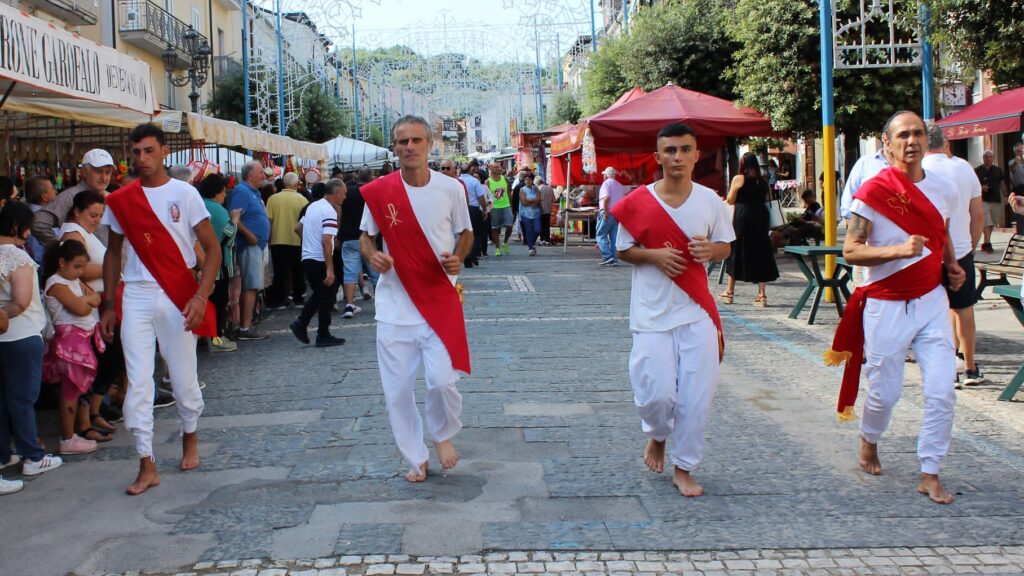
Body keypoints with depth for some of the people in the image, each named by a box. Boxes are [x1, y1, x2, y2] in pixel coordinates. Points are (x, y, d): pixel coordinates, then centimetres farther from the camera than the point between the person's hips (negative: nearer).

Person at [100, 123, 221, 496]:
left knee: (184, 377, 7)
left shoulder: (185, 194, -4)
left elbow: (212, 248, -5)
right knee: (137, 381, -3)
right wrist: (108, 306, 11)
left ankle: (190, 438, 34)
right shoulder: (120, 201, 5)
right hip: (136, 297, 2)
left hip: (178, 296, -2)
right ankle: (147, 466, 3)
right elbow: (113, 253, 15)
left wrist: (201, 296, -16)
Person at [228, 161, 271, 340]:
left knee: (252, 286, 12)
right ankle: (245, 328, -10)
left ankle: (244, 325, 17)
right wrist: (249, 235, -24)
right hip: (250, 245, -11)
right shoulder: (242, 191, -13)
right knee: (251, 286, -11)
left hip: (256, 245, 11)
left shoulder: (254, 192, 19)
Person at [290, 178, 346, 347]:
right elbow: (326, 241, -25)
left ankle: (301, 323, 11)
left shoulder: (313, 206, 11)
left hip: (307, 258, 9)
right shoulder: (329, 212, -17)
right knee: (327, 297, 3)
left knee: (318, 294, 21)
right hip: (320, 260, -8)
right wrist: (330, 270, -26)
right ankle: (323, 336, 8)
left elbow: (298, 228, 21)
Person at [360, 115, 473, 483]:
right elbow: (365, 236, 9)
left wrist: (458, 258, -11)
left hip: (439, 299, -1)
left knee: (442, 380, -10)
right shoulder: (378, 191, -4)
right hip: (395, 303, 1)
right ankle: (415, 458, 24)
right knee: (397, 388, 4)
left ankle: (443, 434, 24)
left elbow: (465, 233, 10)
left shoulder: (450, 189, -3)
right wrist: (371, 255, -13)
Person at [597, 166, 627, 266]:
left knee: (601, 235, -2)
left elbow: (606, 198, -18)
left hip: (607, 213, -7)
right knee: (614, 237, 8)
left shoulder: (606, 183, -4)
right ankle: (614, 259, 5)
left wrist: (605, 212, -18)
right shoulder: (621, 186, 19)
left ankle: (608, 257, -15)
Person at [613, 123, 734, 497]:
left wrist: (711, 249, -13)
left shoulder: (710, 200, 2)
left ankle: (684, 468, 18)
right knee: (656, 392, -4)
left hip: (697, 311, 2)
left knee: (696, 394, 1)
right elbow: (622, 250, 4)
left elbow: (725, 248, 11)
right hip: (652, 313, -2)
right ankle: (657, 435, 32)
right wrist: (653, 255, -15)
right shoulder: (638, 202, -4)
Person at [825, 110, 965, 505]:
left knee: (942, 391, -4)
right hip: (886, 305, -4)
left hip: (932, 301, 4)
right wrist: (899, 250, -27)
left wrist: (952, 266, 9)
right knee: (885, 391, 6)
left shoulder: (943, 189, 6)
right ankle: (868, 441, 38)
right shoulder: (873, 191, -11)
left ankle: (930, 475, 9)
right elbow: (851, 251, -14)